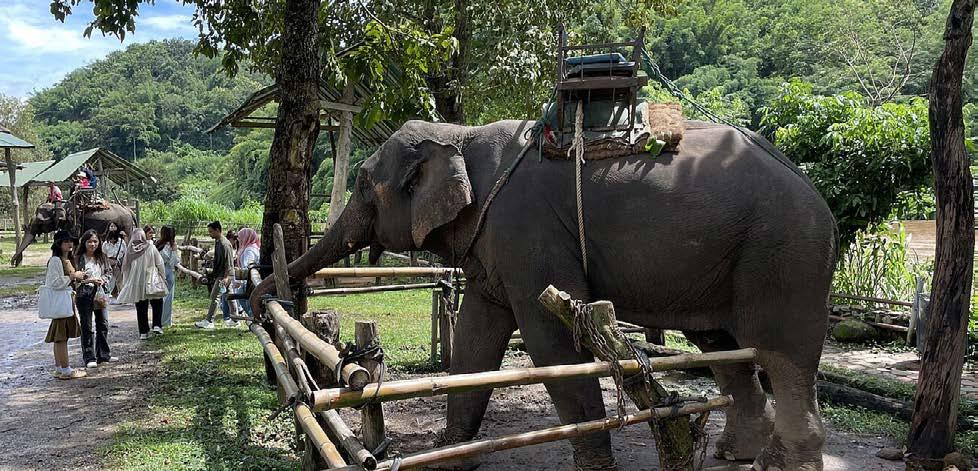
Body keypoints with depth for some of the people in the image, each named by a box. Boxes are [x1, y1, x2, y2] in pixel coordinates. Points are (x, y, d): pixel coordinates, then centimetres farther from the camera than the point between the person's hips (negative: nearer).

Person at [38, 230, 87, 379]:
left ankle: (59, 369, 19)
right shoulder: (55, 260, -15)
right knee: (61, 335, -6)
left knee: (61, 336, 13)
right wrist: (73, 276, -15)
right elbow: (55, 283, -21)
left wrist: (77, 276, 11)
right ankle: (66, 371, -3)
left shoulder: (66, 260, 15)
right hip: (59, 301, -10)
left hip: (65, 299, 10)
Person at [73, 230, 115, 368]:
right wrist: (89, 280, -20)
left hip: (100, 293, 5)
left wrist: (103, 279, -5)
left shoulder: (102, 257, 7)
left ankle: (103, 354, 23)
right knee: (87, 327, 1)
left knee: (103, 324, 11)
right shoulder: (78, 258, -8)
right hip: (84, 294, -5)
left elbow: (109, 271, 14)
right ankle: (89, 358, 7)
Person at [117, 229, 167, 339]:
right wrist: (163, 277, 9)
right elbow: (160, 264, -3)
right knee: (157, 303, 14)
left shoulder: (130, 250, -3)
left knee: (141, 308, 8)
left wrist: (128, 281, 17)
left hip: (135, 283, 2)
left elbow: (125, 267, 5)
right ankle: (156, 325, 0)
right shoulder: (150, 248, -8)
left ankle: (143, 332, 10)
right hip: (151, 280, -2)